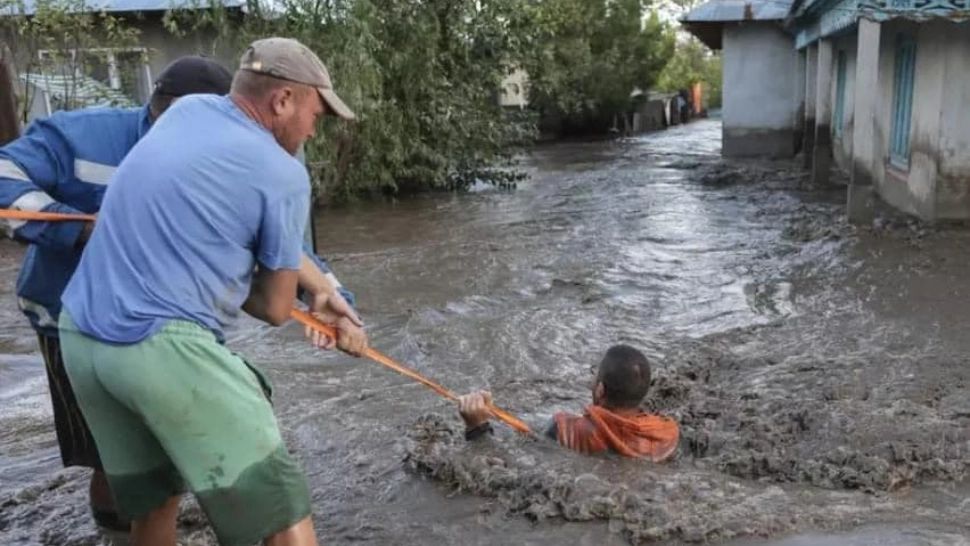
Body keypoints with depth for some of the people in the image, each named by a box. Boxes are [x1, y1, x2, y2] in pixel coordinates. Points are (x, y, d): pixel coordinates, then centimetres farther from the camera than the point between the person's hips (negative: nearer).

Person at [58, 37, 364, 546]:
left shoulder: (187, 109, 11)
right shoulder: (283, 174, -9)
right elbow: (276, 309, 1)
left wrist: (322, 289, 18)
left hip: (80, 337, 9)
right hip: (165, 348, -8)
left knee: (152, 499, 24)